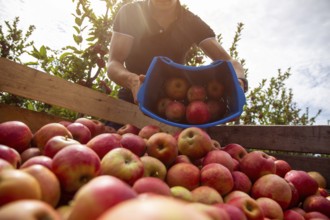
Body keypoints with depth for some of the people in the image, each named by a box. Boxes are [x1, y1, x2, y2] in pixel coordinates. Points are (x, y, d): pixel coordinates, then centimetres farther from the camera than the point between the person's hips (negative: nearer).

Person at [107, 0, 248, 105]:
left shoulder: (192, 23, -5)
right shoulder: (129, 14, -9)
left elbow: (229, 62, -13)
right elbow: (113, 64, -18)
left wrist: (238, 83, -38)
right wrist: (132, 81, -43)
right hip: (132, 103, -1)